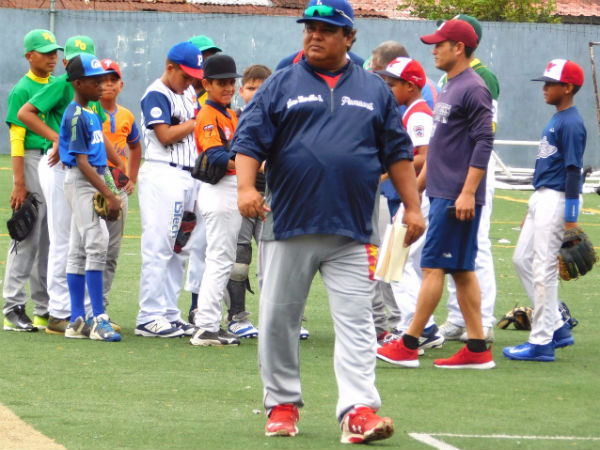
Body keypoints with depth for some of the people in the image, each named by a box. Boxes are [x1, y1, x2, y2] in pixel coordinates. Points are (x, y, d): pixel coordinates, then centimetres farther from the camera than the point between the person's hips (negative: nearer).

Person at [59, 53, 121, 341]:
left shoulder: (91, 114, 15)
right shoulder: (76, 116, -13)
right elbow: (82, 163, -18)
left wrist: (110, 193, 16)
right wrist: (108, 195, -21)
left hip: (94, 182, 10)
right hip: (80, 182, -10)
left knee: (79, 250, 9)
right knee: (96, 243, -15)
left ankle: (77, 321, 11)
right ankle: (99, 320, -19)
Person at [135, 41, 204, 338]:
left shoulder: (190, 93, 18)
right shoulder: (156, 95, -7)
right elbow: (165, 135, -16)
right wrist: (197, 122, -8)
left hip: (188, 177, 9)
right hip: (161, 175, -9)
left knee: (179, 249, 9)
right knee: (158, 247, -9)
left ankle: (169, 313, 14)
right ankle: (149, 317, -8)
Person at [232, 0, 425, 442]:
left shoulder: (375, 90, 13)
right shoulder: (281, 85, 7)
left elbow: (398, 152, 14)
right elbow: (249, 140, 0)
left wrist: (413, 207, 7)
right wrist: (246, 187, -17)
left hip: (354, 232, 0)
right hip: (288, 225, 0)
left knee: (356, 321, -8)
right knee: (279, 318, 5)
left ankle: (358, 409, -14)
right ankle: (282, 404, 17)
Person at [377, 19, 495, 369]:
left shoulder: (473, 89, -13)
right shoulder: (450, 88, 18)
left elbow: (484, 143, -19)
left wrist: (467, 193, -23)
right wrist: (419, 183, 26)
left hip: (458, 198, -10)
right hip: (441, 193, 10)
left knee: (434, 265, -8)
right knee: (462, 270, 8)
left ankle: (409, 346, -7)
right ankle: (478, 349, 8)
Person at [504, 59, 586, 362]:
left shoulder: (571, 124, -15)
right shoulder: (555, 120, 15)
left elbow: (573, 171, -19)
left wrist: (570, 219, -21)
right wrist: (532, 210, 24)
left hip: (556, 200, -11)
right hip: (540, 198, 11)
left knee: (545, 269, -8)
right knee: (522, 259, 14)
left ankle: (541, 342, -5)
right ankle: (557, 328, 18)